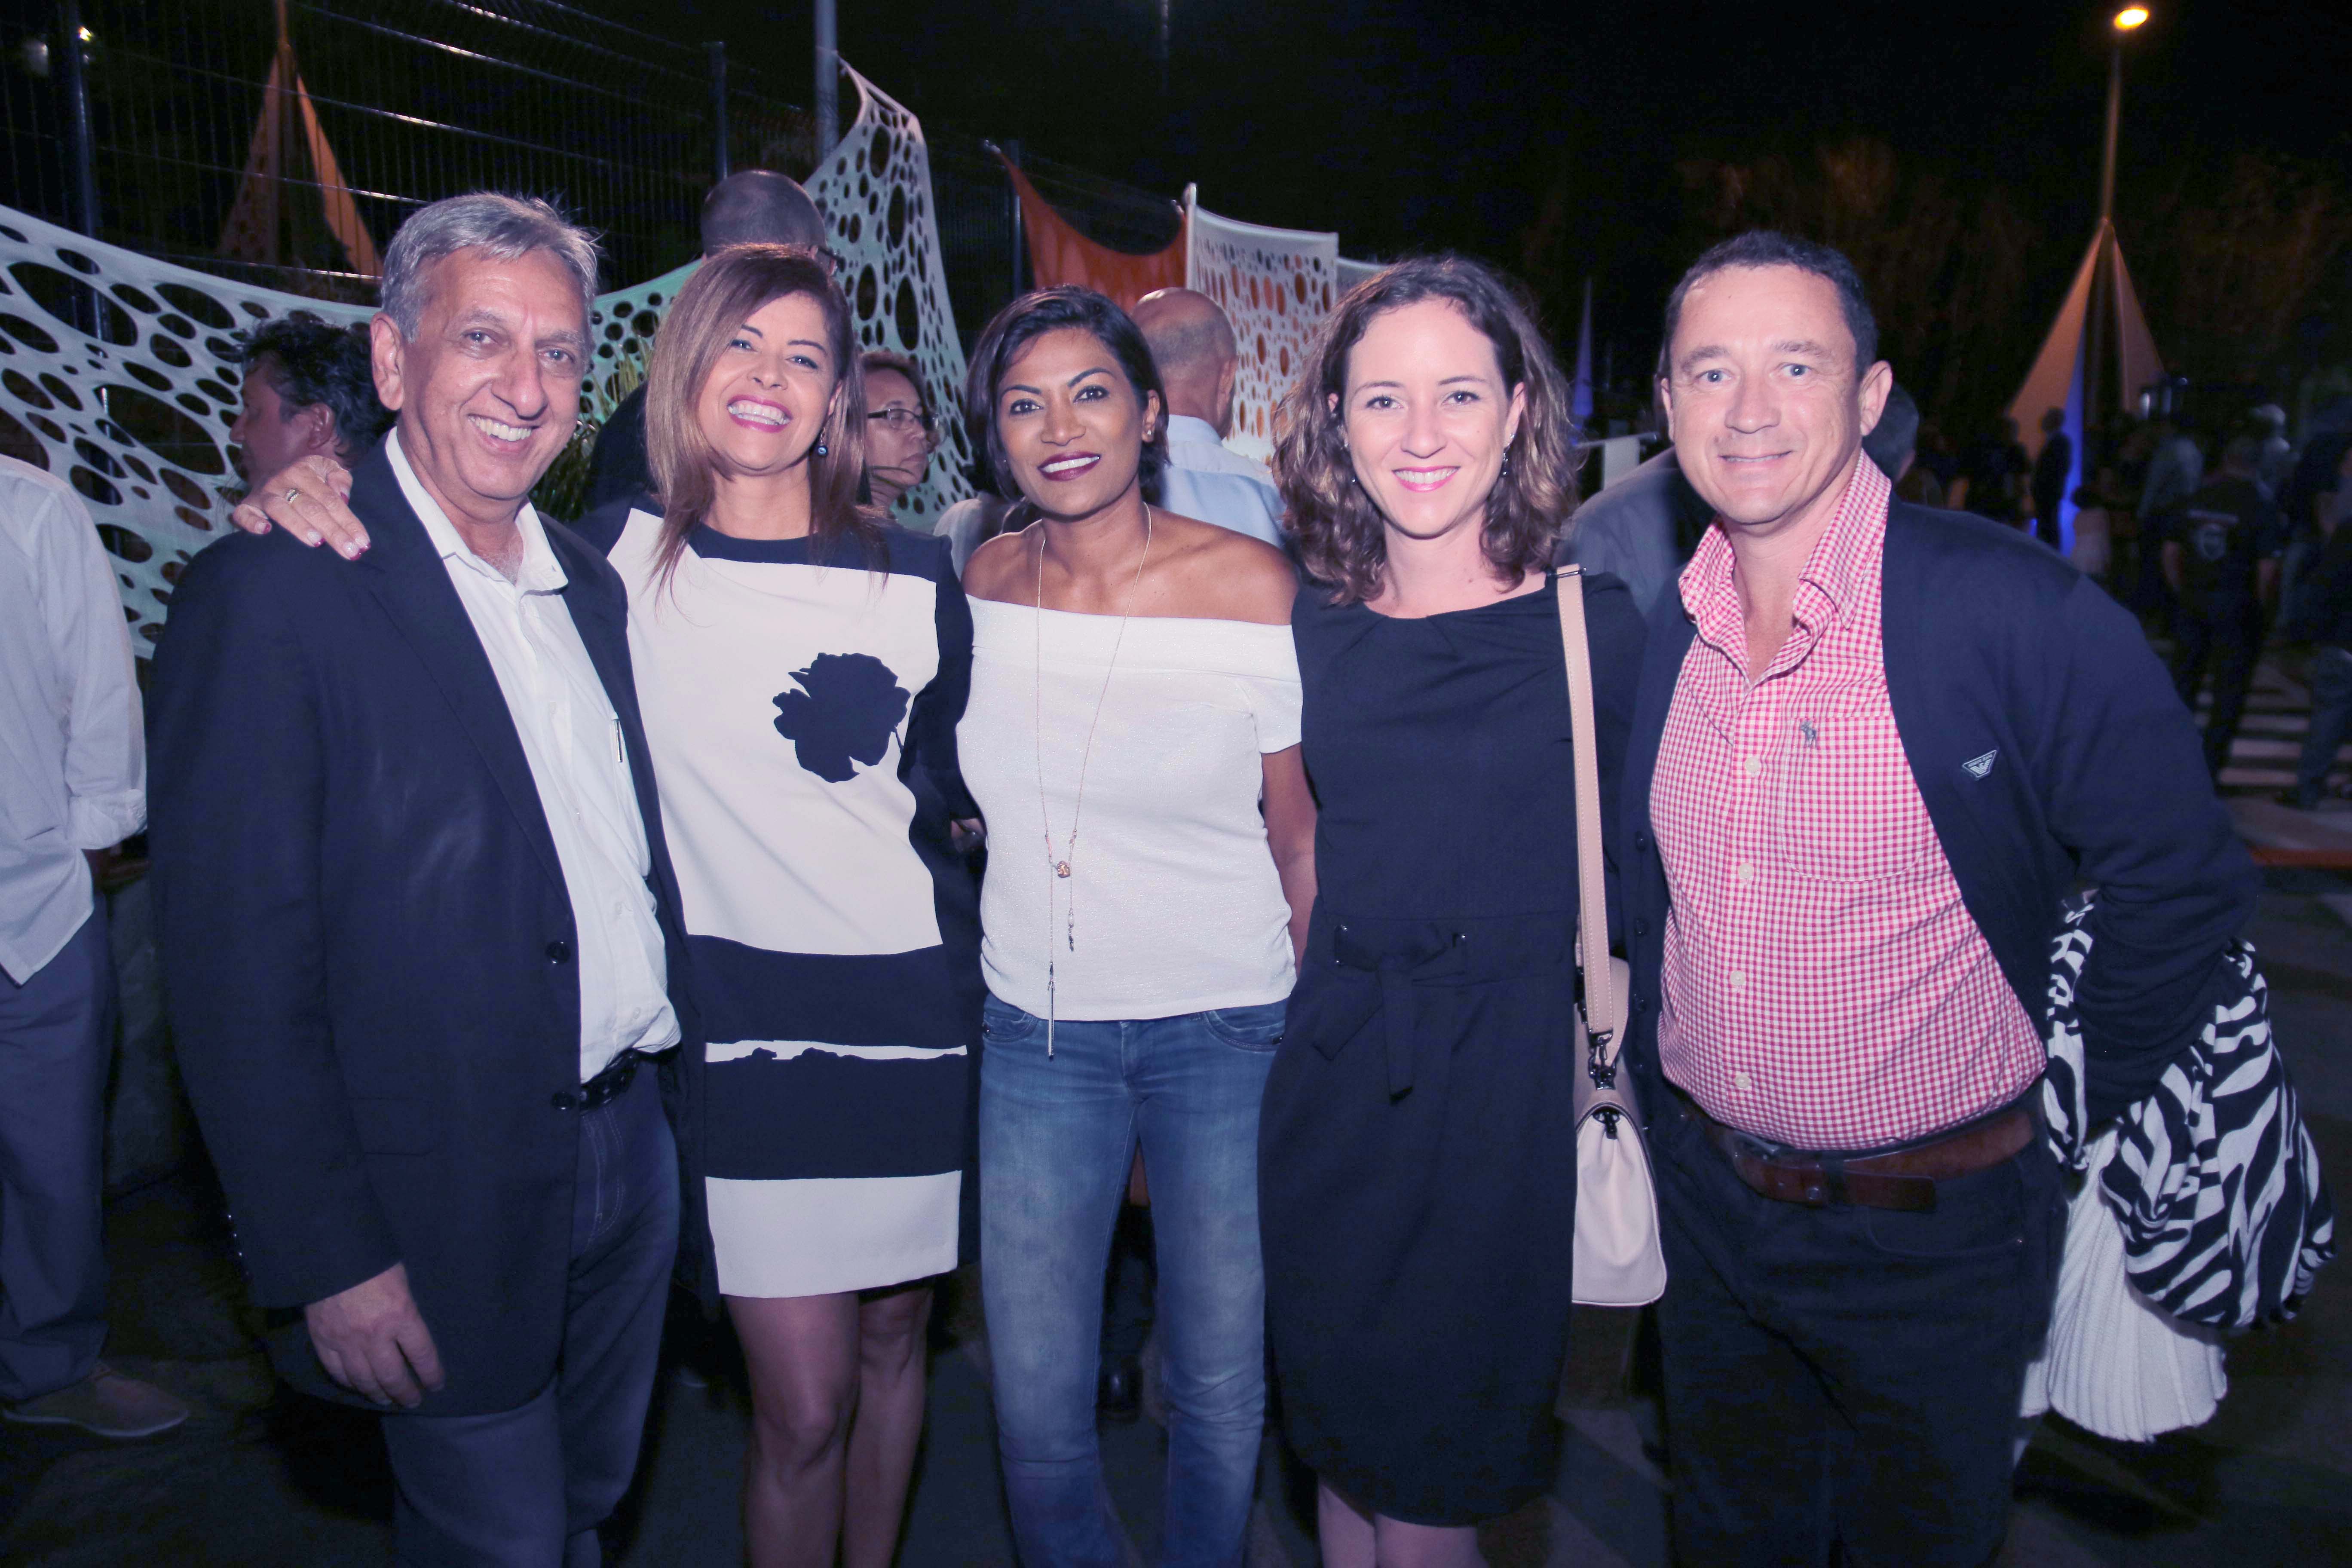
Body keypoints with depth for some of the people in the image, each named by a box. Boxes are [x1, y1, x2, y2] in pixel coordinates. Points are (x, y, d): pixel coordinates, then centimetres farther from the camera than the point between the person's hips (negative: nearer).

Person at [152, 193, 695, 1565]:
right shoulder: (272, 594, -15)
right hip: (456, 1206, -6)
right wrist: (329, 1258, -16)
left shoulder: (590, 584, 7)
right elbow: (238, 970, -16)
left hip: (636, 1146, 6)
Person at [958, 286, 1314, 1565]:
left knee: (1219, 1386, 13)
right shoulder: (984, 582, 0)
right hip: (1034, 1028, 3)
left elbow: (1303, 835, -3)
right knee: (1036, 1407, 10)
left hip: (1225, 1027, -2)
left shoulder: (1251, 586, -10)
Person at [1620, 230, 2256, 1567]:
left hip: (1933, 1238, -4)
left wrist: (2072, 1116, -6)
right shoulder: (1651, 631, -3)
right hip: (1706, 1204, 5)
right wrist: (1655, 1089, 9)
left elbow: (2186, 883, -12)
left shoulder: (2019, 614, -19)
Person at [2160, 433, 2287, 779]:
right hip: (2237, 608, -4)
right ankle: (2208, 768, 7)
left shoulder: (2195, 499, 2)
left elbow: (2171, 552, 7)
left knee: (2183, 681, 15)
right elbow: (2268, 568, -13)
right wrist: (2264, 610, -1)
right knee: (2230, 691, 5)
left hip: (2193, 604, 4)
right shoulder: (2260, 507, -11)